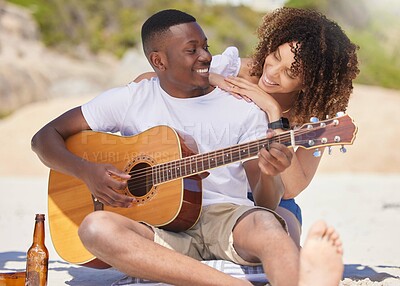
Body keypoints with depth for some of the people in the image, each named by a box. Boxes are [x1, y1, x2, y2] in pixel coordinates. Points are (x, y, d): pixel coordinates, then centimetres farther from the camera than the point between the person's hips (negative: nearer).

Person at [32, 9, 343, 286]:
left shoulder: (245, 109, 9)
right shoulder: (130, 100, 9)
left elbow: (267, 202, 6)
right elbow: (45, 137, 11)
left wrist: (269, 175, -19)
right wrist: (87, 172, -9)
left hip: (226, 219, 0)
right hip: (164, 230, 0)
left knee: (267, 225, -35)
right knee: (95, 227, -33)